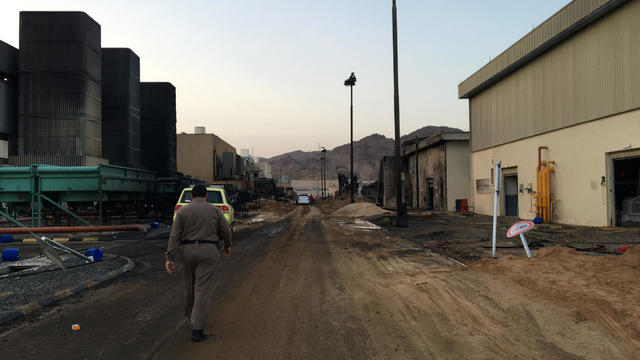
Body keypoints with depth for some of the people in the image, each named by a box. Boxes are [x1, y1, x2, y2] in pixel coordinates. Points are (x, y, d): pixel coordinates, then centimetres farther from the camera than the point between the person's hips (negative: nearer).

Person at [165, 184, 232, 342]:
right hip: (207, 251, -2)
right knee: (203, 289, -3)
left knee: (191, 284, 23)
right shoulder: (214, 210, 1)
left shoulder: (182, 211, 2)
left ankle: (192, 314, 41)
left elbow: (175, 236, -4)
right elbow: (226, 230, 7)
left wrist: (170, 258, -6)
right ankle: (197, 329, -8)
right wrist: (227, 245, 26)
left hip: (188, 251, 3)